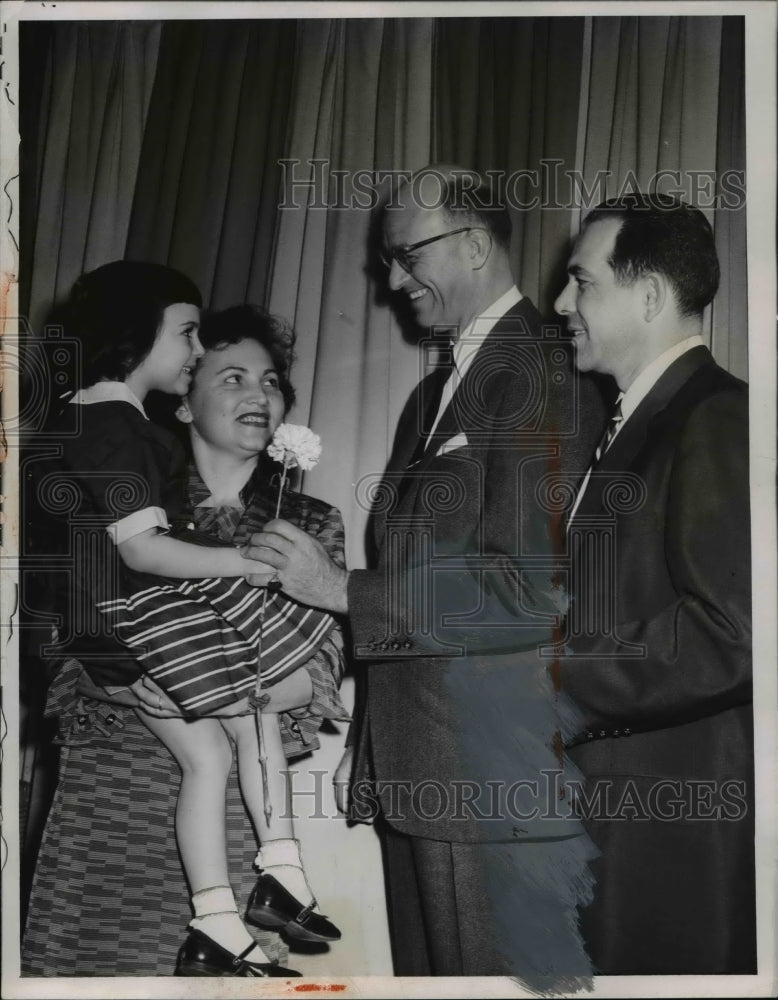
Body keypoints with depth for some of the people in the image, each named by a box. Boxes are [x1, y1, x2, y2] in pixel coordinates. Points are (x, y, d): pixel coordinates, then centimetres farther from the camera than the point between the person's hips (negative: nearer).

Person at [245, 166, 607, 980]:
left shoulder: (540, 379, -11)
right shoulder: (435, 392, 18)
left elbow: (530, 585, -19)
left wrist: (343, 590, -16)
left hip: (504, 779, -9)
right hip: (425, 773, 9)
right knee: (428, 968, 16)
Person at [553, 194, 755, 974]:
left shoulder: (716, 419, -13)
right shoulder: (637, 421, 16)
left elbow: (728, 632, -23)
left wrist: (558, 683, -17)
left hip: (678, 814, -9)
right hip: (614, 795, 9)